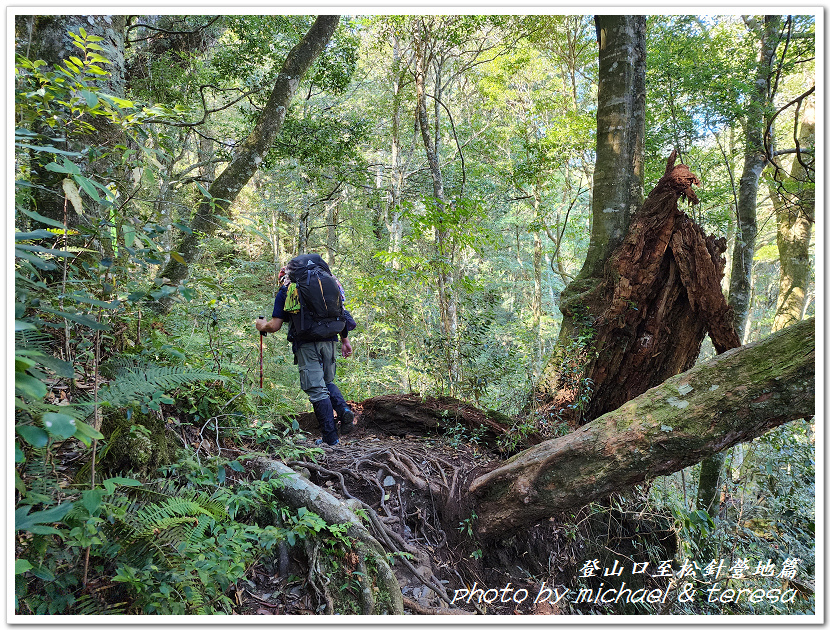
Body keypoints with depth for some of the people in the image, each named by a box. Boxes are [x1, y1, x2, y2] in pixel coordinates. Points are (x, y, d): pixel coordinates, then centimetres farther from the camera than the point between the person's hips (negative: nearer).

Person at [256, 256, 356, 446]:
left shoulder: (285, 292, 4)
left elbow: (275, 326, 1)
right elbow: (340, 313, 15)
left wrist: (262, 326, 22)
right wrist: (345, 339, 19)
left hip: (306, 344, -5)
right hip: (329, 341, 5)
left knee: (317, 389, -2)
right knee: (327, 382, 23)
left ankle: (331, 437, -1)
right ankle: (344, 410, -4)